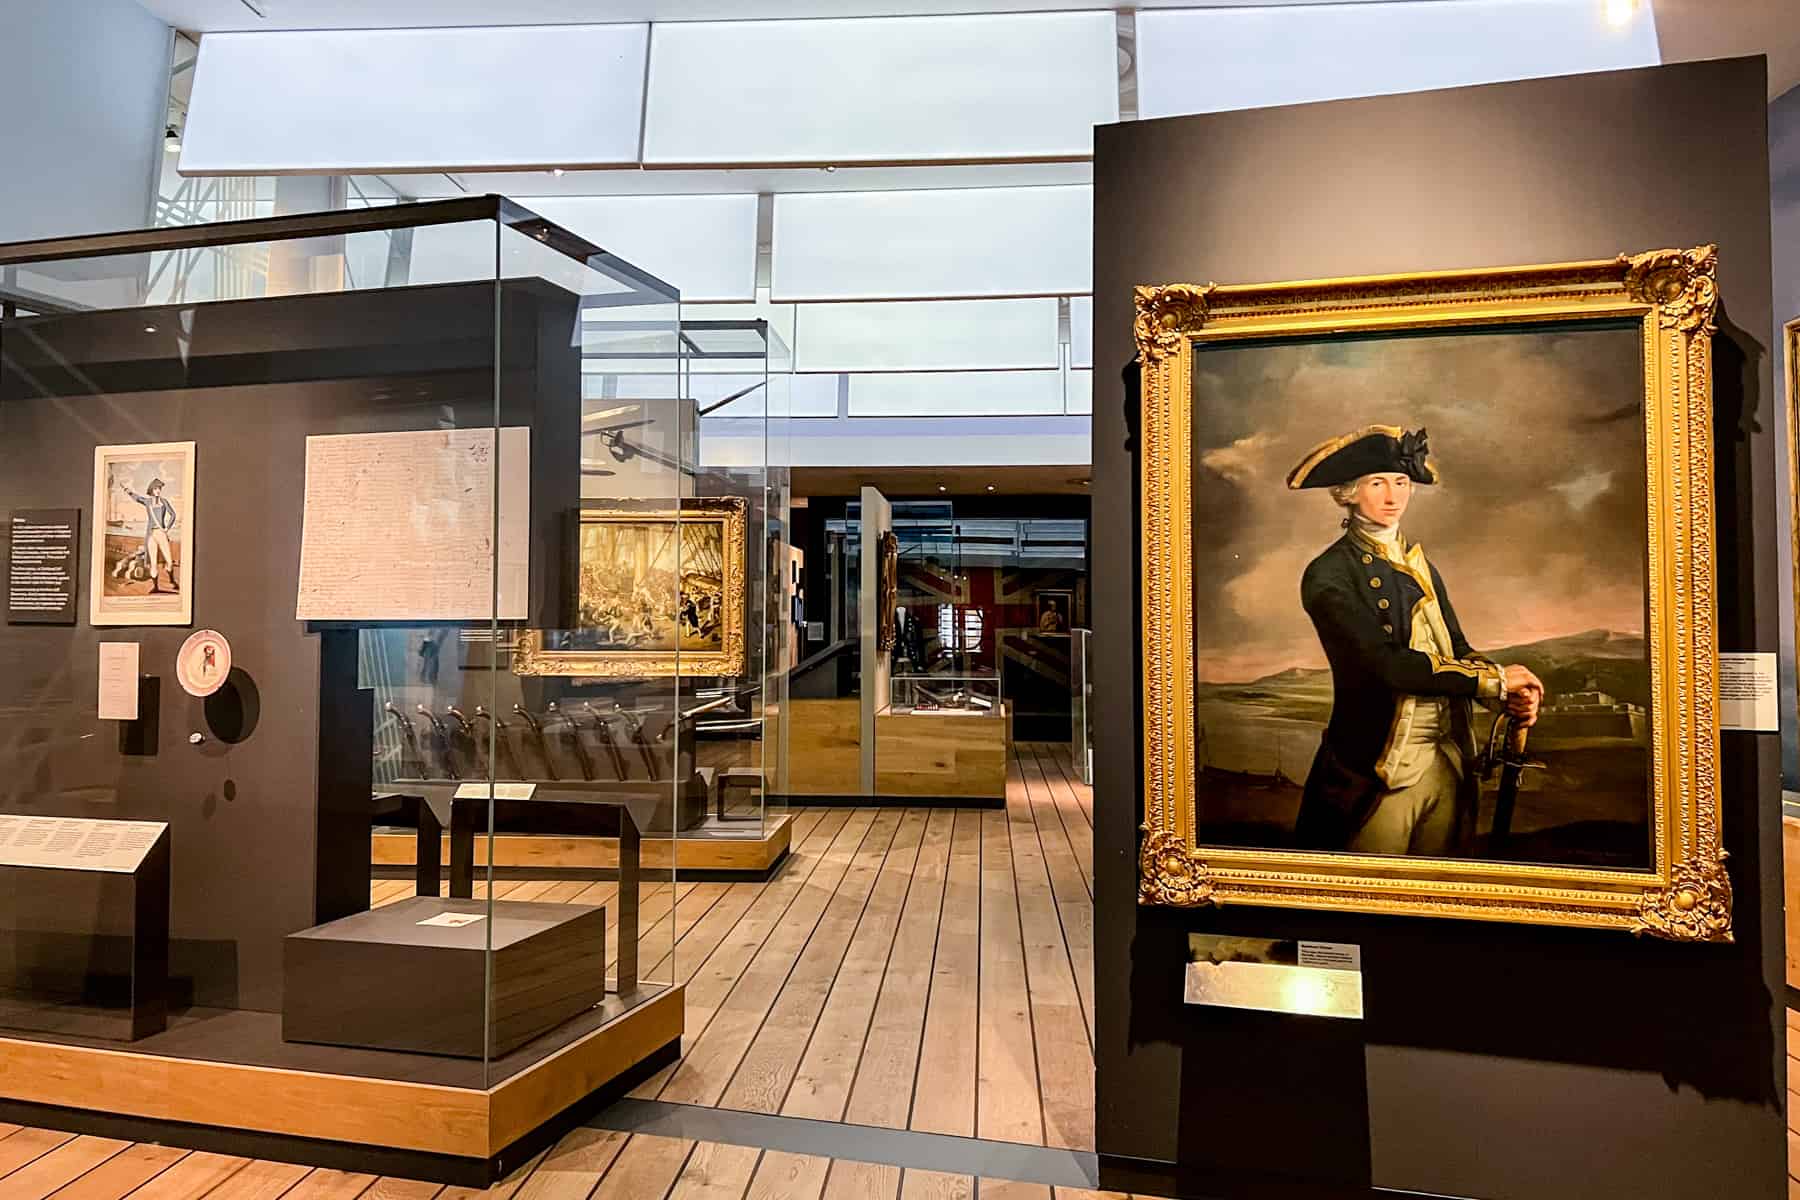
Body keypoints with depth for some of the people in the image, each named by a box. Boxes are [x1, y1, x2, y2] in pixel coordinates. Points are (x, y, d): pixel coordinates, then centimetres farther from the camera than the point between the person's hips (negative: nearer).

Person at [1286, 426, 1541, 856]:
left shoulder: (1420, 565, 12)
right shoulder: (1328, 575, -11)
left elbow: (1457, 651, 7)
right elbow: (1386, 664, -21)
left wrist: (1512, 698, -13)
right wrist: (1495, 679, -17)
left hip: (1448, 765, 6)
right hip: (1378, 770, -6)